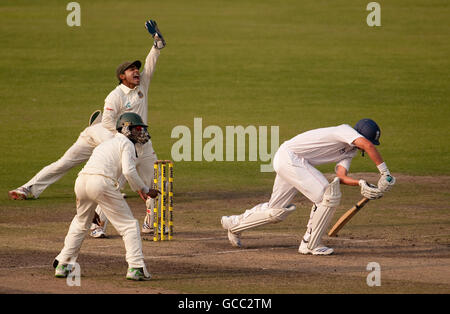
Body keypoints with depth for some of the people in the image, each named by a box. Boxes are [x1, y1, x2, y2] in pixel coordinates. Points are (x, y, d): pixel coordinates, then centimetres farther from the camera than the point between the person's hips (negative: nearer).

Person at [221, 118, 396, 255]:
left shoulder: (350, 151, 10)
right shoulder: (345, 130, -17)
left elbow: (341, 176, -2)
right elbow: (367, 145, -36)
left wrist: (361, 184, -19)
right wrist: (385, 172, -33)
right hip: (289, 157, -10)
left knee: (277, 211, 19)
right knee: (329, 195, -18)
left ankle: (234, 224, 38)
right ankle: (310, 244, -7)